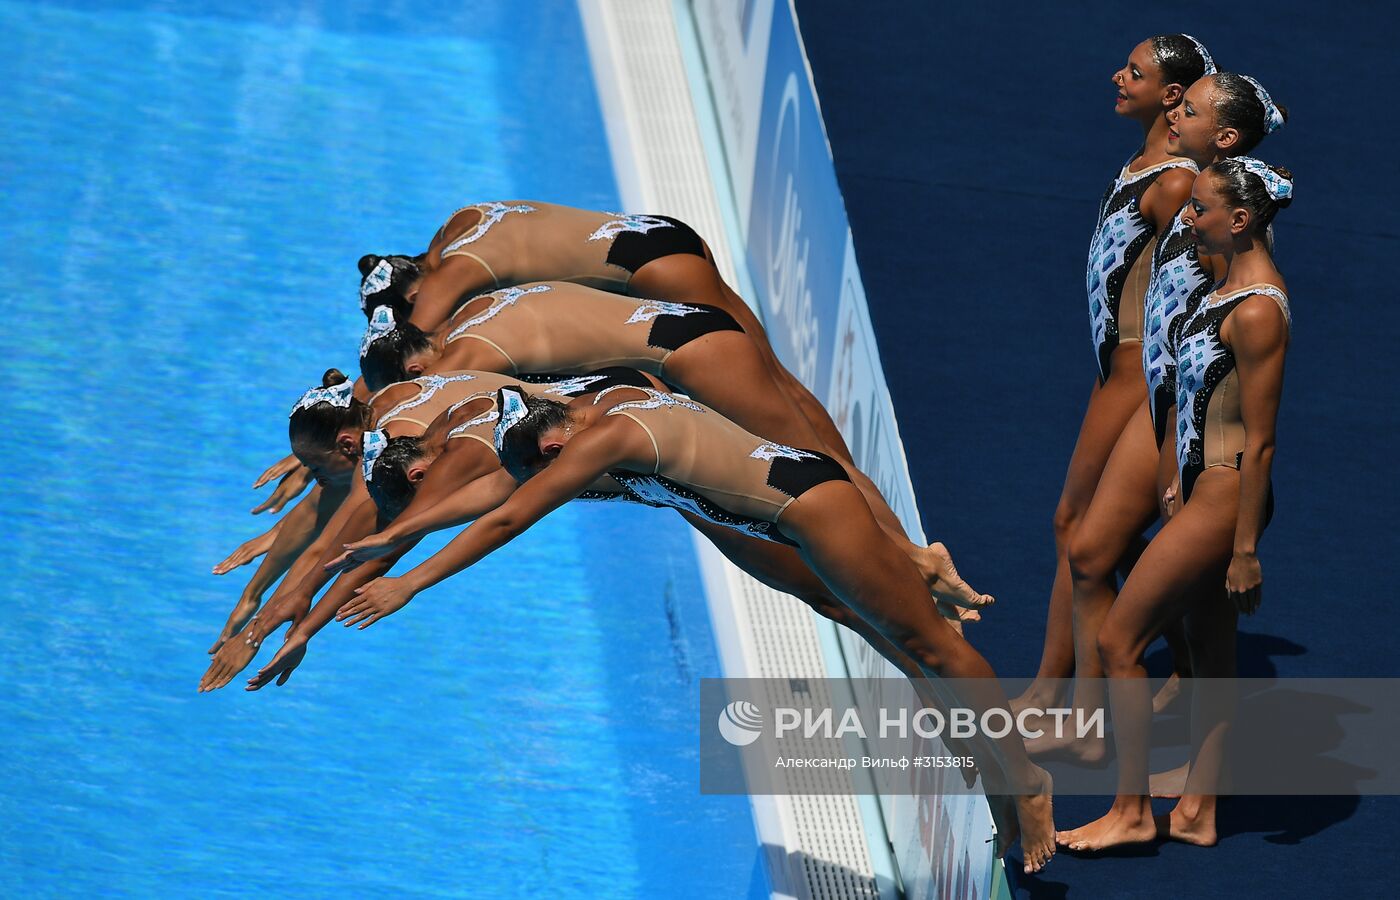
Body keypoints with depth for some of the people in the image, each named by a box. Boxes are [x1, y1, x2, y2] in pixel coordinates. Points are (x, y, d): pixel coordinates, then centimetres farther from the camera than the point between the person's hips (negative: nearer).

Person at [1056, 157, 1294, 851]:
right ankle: (1197, 812, 20)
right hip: (1202, 489, 10)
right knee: (1210, 655, 13)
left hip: (1224, 496, -10)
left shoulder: (1257, 311, -21)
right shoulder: (1231, 286, 9)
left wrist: (1245, 550, -19)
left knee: (1118, 640, -5)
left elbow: (1259, 442, -21)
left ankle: (1132, 812, 2)